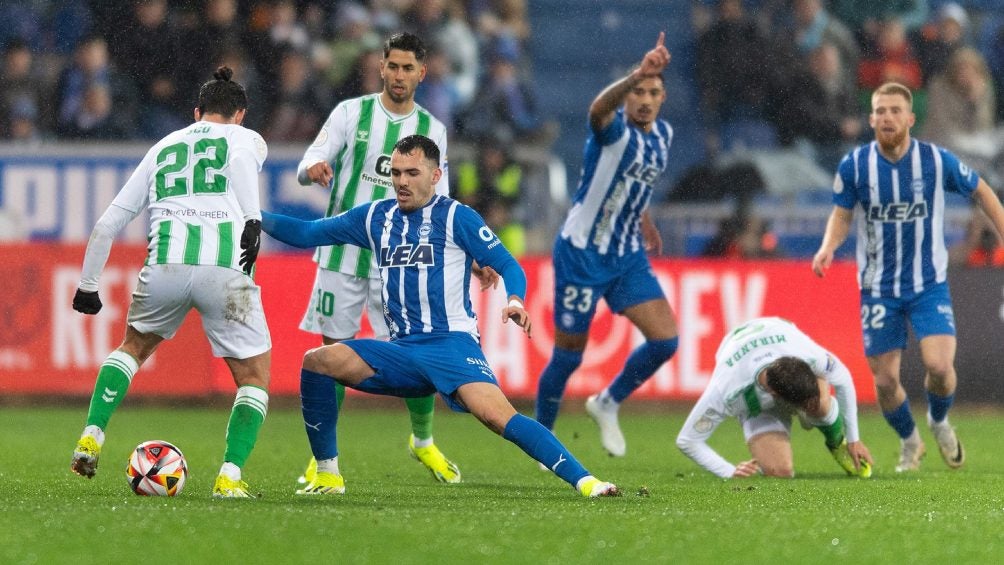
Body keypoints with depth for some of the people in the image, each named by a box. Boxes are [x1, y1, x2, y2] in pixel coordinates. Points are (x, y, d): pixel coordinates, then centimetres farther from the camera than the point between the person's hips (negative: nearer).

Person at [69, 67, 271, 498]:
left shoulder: (163, 148, 29)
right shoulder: (247, 139, 20)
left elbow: (107, 224, 27)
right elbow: (242, 160, -8)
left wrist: (88, 284, 36)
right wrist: (252, 219, -18)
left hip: (165, 265, 3)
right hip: (226, 266, -3)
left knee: (134, 346, 31)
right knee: (254, 378, 12)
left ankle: (91, 439, 17)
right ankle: (230, 477, -4)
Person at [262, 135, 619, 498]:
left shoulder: (455, 217, 0)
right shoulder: (375, 217, 14)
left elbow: (508, 266, -2)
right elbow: (306, 234, 21)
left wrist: (515, 301, -23)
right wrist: (256, 218, 8)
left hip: (451, 343, -5)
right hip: (401, 351, 5)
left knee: (497, 416, -28)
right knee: (316, 362, -13)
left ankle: (584, 481, -31)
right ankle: (327, 476, -3)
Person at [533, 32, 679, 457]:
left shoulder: (663, 134, 3)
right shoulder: (615, 130, -20)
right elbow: (599, 108, -46)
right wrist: (637, 75, -63)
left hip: (628, 258, 6)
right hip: (582, 254, -6)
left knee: (665, 340, -6)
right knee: (569, 357, 1)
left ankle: (607, 404, 18)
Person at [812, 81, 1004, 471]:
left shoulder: (938, 161, -10)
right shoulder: (854, 166, -8)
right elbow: (841, 215, 5)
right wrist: (828, 247, -14)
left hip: (929, 284, -1)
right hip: (878, 288, 1)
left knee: (939, 365, -18)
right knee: (884, 380, 0)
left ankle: (939, 422, 16)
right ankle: (909, 442, 30)